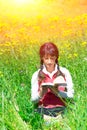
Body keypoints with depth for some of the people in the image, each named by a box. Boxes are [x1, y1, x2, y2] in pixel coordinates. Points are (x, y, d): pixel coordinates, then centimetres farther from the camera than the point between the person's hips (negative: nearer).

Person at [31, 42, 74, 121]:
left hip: (61, 109, 0)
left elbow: (71, 95, 2)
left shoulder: (64, 72, 5)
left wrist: (58, 92, -15)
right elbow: (33, 100, 4)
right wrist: (40, 94, -16)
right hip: (43, 110, 0)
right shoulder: (37, 75, 5)